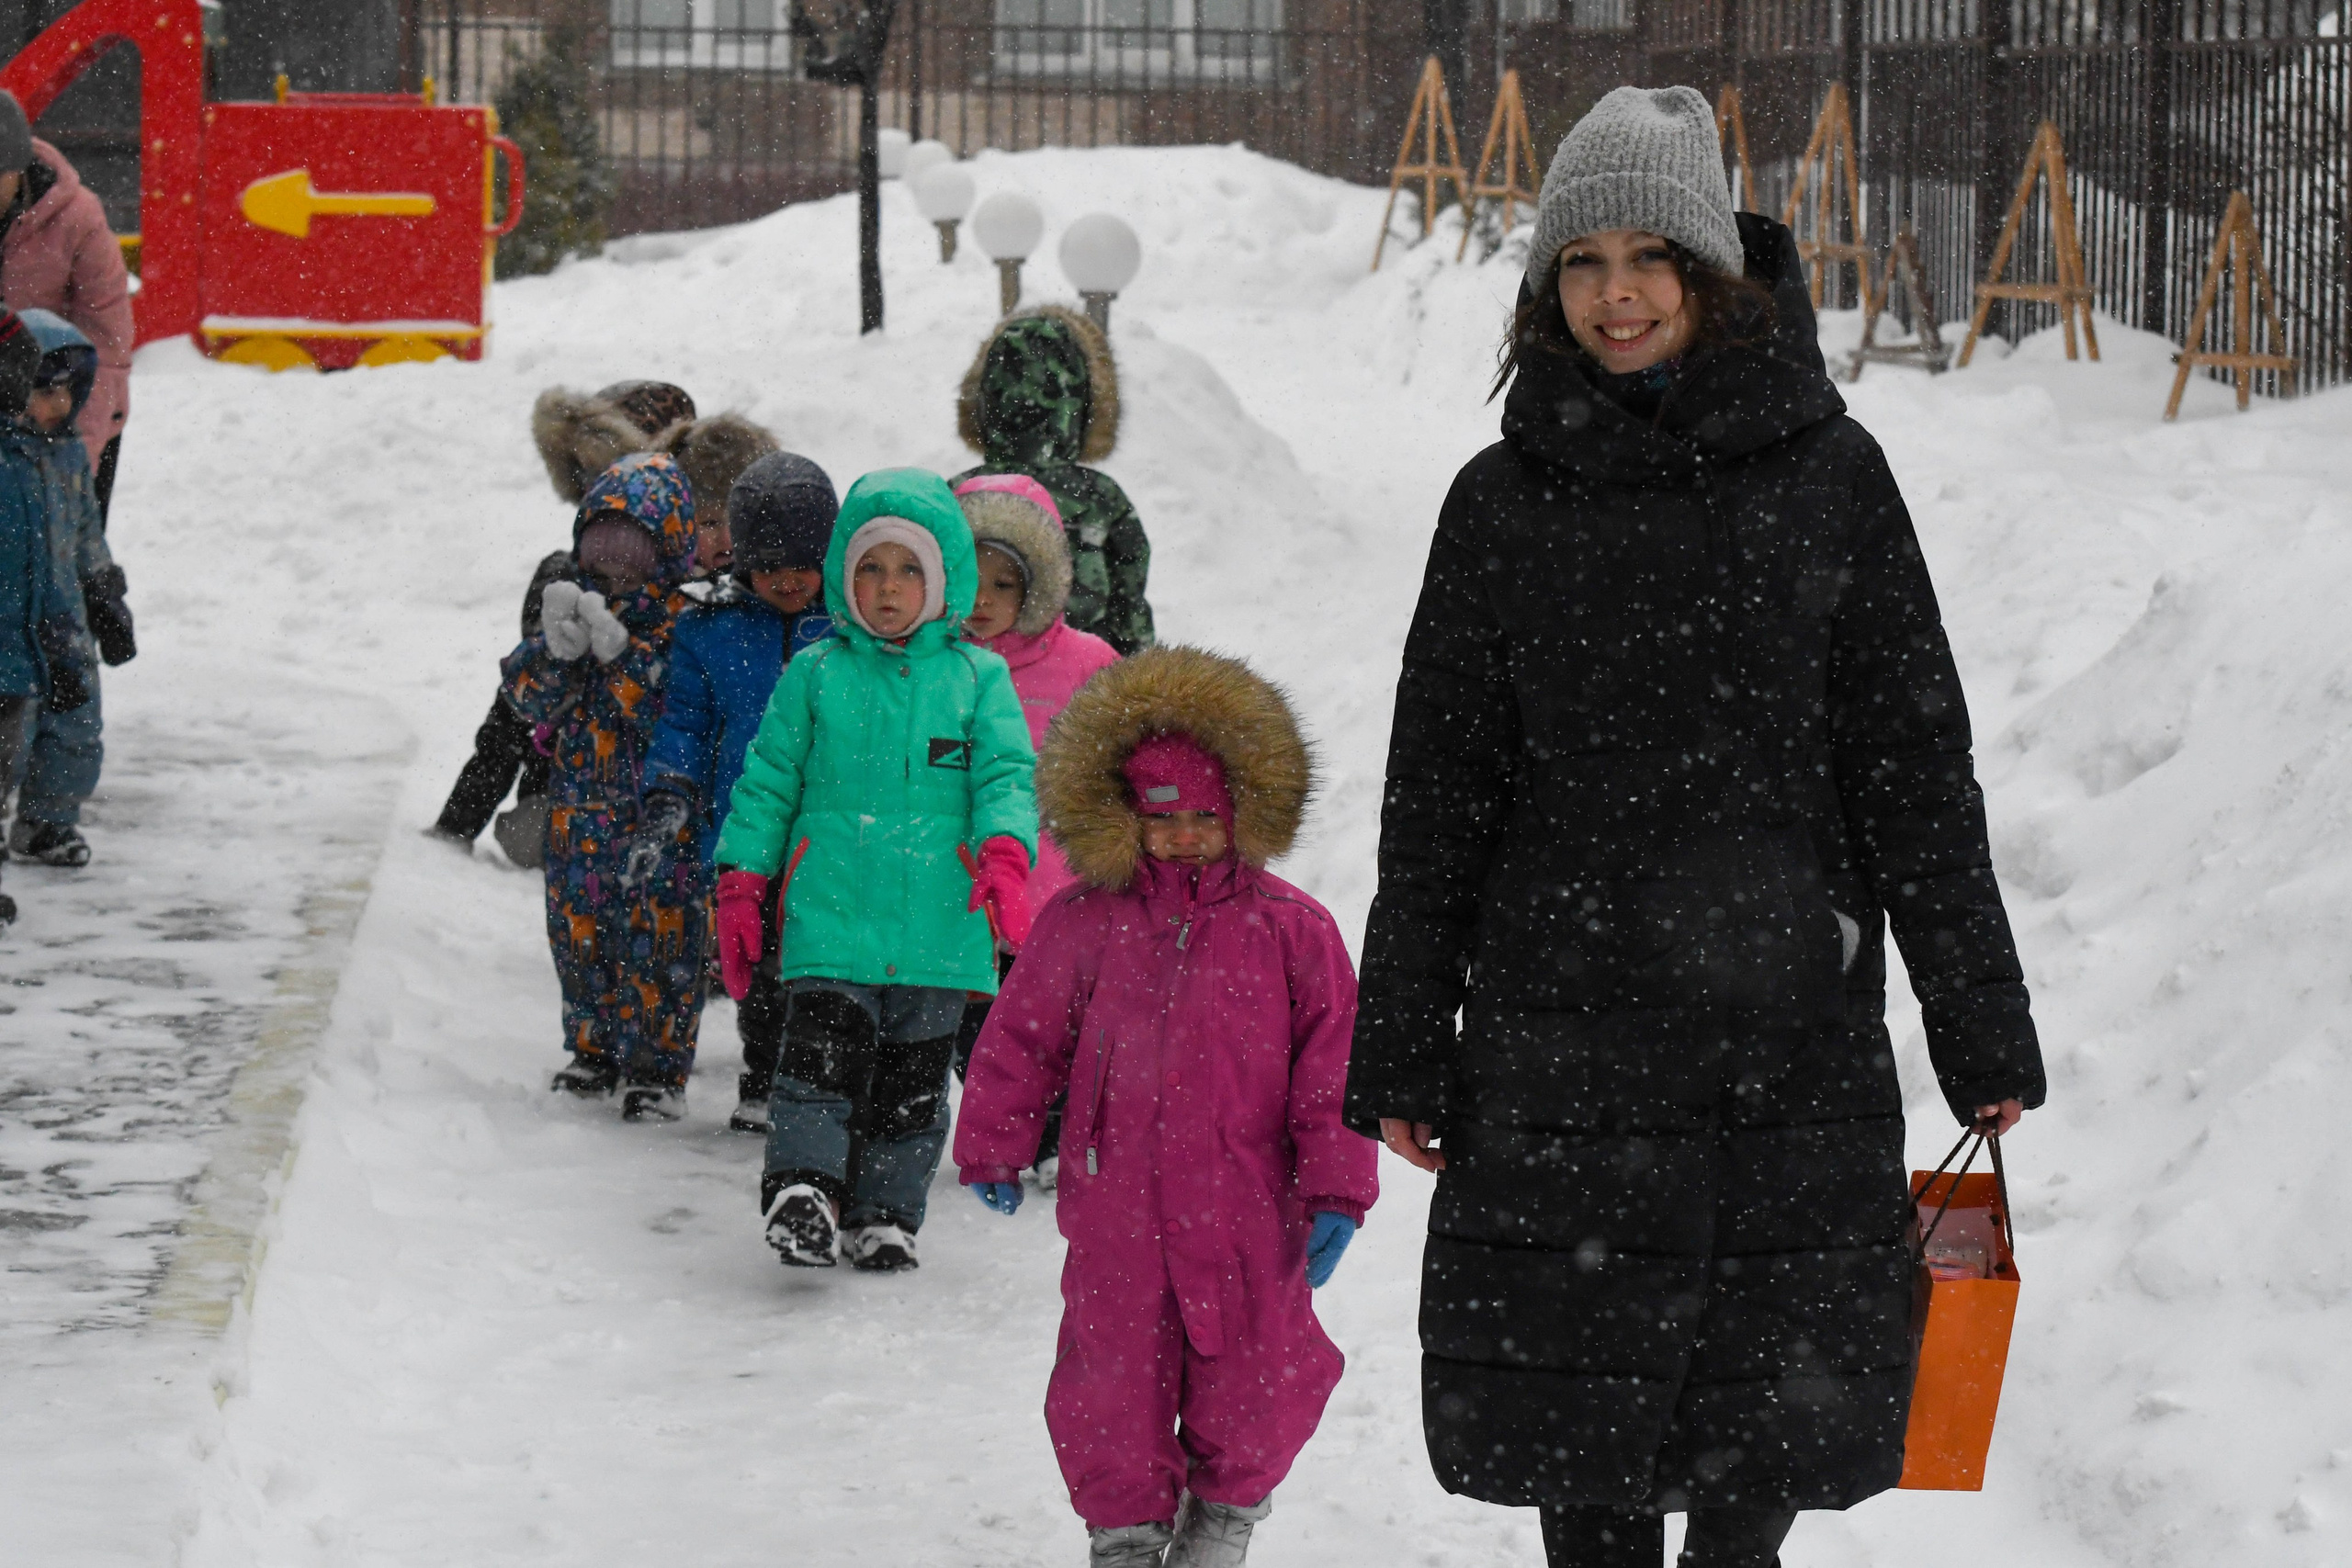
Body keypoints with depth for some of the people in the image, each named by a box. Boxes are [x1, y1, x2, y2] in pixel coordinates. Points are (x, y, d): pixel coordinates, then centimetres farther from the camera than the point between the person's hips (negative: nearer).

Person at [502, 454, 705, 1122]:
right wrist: (557, 648, -18)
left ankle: (657, 1067, 7)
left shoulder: (683, 624, -8)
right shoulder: (571, 604, 7)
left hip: (658, 813, -5)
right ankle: (595, 1053, 28)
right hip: (578, 810, 5)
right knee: (581, 934, 13)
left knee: (658, 940, -3)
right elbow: (528, 697, 1)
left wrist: (621, 653, -26)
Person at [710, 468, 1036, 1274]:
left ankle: (886, 1213, 17)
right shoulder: (814, 676, 7)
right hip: (830, 910, -1)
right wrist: (742, 883, 4)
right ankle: (802, 1189, -14)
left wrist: (1003, 854, -18)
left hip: (936, 925, 1)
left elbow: (1007, 774, 1)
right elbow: (768, 782, 10)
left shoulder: (978, 678, 7)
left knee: (913, 1079, 7)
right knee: (823, 1053, -16)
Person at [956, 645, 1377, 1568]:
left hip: (1248, 1213, -1)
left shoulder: (1291, 929, -2)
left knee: (1249, 1385, 6)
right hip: (1116, 1207, 1)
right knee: (1113, 1384, 4)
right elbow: (1021, 1038, 11)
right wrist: (992, 1149, 14)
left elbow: (1332, 1061, -1)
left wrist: (1337, 1192, -4)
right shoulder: (1083, 923, 1)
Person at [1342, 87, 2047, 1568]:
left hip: (1792, 1038, -1)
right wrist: (1402, 1049, 6)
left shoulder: (1826, 475, 3)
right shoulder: (1509, 500, 5)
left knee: (1783, 1405, 0)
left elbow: (1915, 765, 4)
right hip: (1562, 1040, 1)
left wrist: (1982, 1029, 1)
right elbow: (1437, 794, 8)